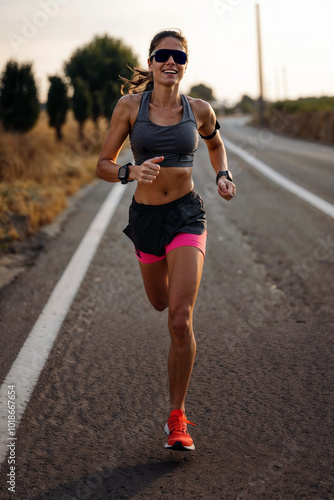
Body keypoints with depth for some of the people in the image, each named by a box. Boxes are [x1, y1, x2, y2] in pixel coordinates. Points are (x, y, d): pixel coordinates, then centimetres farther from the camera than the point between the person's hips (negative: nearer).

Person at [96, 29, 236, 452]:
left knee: (180, 319, -18)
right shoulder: (129, 106, -6)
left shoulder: (199, 110, -2)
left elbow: (215, 144, 20)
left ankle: (177, 418, -5)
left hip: (186, 215, -2)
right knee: (160, 303, 24)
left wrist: (223, 176, 2)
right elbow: (103, 166, -4)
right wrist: (132, 172, -25)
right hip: (145, 216, 2)